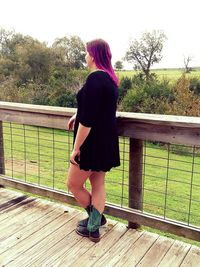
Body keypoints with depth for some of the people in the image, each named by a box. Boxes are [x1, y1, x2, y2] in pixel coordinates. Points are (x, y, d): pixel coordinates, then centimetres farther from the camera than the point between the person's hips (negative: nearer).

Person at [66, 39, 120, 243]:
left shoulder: (94, 78, -20)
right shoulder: (110, 77, 10)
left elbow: (88, 120, -24)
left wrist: (76, 147, -18)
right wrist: (78, 115, 18)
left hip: (93, 143, -9)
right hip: (106, 141, 9)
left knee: (73, 184, 8)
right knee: (98, 184, 15)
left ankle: (96, 217, 26)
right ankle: (93, 228, 26)